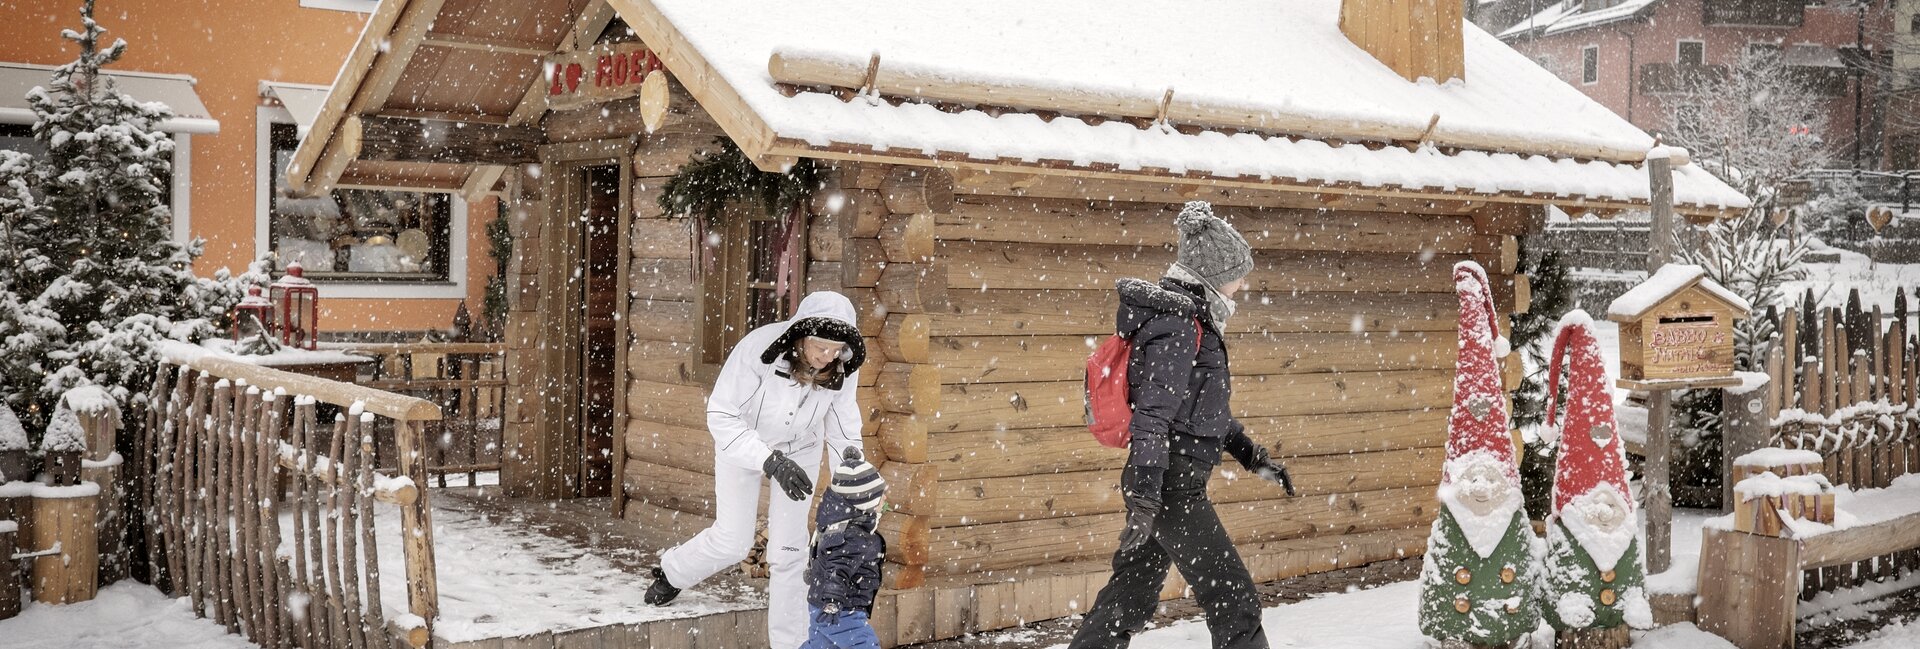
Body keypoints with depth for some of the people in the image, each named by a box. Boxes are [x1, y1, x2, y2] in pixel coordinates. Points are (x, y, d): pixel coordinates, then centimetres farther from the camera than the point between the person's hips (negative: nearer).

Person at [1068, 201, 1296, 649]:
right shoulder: (1179, 324, -15)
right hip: (1172, 485, -10)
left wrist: (1253, 458, 28)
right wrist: (1143, 501, -28)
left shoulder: (1190, 316, 16)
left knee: (1130, 599, 15)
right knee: (1234, 600, -2)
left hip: (1164, 482, 10)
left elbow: (1207, 408, 26)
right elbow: (1153, 412, -23)